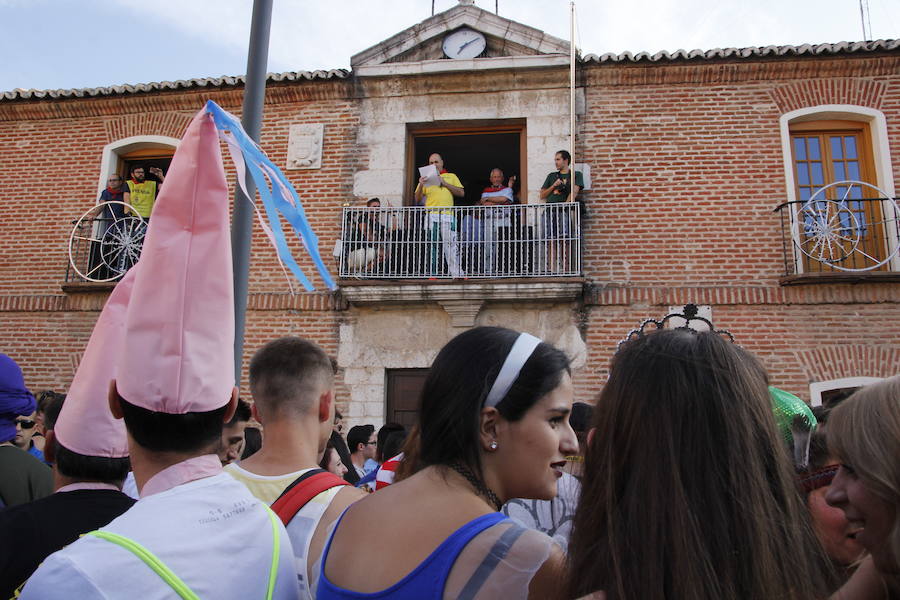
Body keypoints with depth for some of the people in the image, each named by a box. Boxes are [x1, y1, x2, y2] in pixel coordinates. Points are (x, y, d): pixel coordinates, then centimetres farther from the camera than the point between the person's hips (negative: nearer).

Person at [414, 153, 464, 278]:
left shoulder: (451, 176, 22)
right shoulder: (426, 178, 22)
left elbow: (461, 193, 10)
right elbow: (418, 200, 14)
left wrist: (445, 184, 1)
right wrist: (421, 185, -4)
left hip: (447, 215, -1)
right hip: (431, 215, 1)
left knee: (451, 244, -11)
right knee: (432, 245, -4)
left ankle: (457, 273, -13)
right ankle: (432, 274, -3)